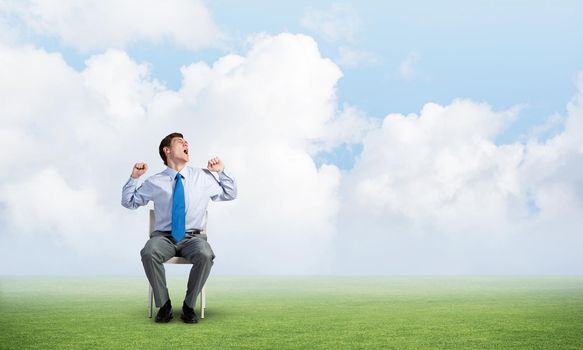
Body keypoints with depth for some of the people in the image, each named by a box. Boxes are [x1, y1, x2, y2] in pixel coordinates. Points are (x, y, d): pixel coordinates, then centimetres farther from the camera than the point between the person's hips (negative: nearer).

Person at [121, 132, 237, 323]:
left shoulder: (203, 177, 11)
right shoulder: (155, 182, 8)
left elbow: (230, 194, 18)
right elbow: (128, 202, 16)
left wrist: (222, 171, 5)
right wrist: (134, 177, 1)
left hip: (192, 237, 0)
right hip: (163, 237, 0)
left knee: (205, 255, -35)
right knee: (148, 253, -35)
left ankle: (189, 306, -15)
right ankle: (164, 305, -16)